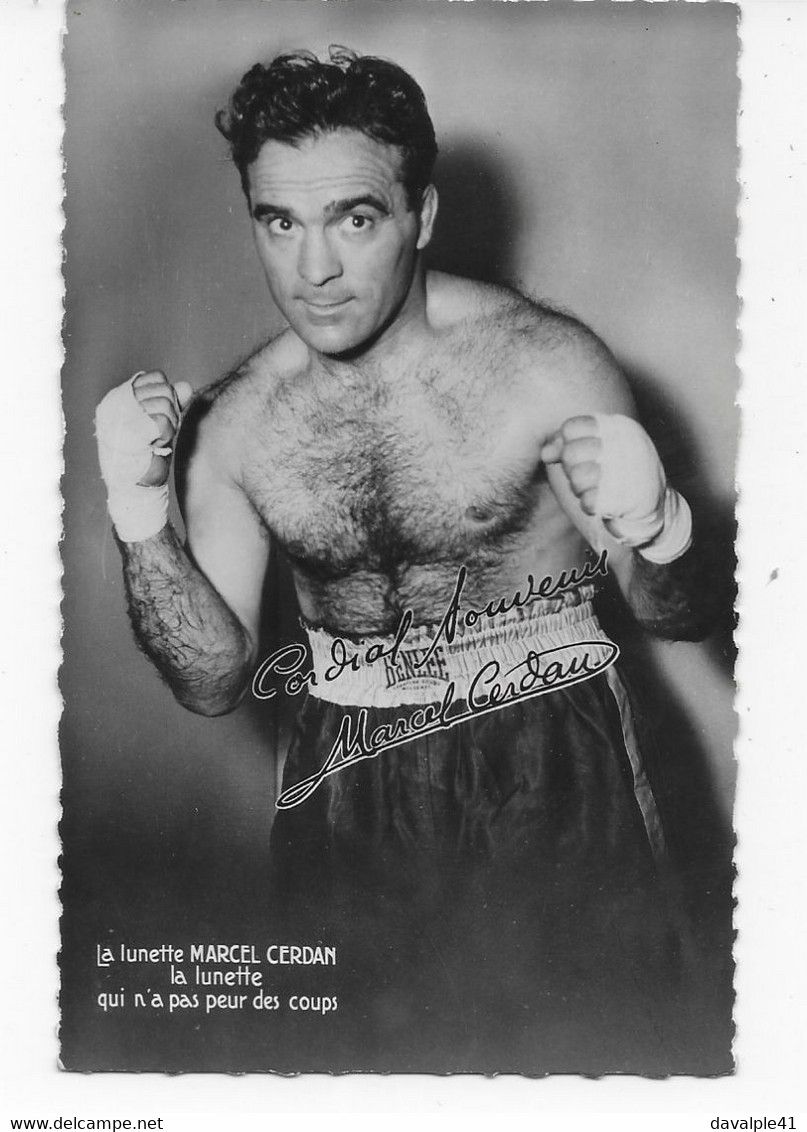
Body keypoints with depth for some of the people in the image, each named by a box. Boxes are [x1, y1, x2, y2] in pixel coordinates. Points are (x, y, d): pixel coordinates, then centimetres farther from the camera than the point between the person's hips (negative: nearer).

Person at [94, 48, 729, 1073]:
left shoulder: (548, 363, -13)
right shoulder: (232, 426, -5)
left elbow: (677, 618, -7)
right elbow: (213, 683, -2)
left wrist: (657, 532, -30)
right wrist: (138, 516, -16)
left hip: (557, 771, -2)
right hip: (361, 801, 3)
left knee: (607, 1048, 6)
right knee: (408, 1054, 19)